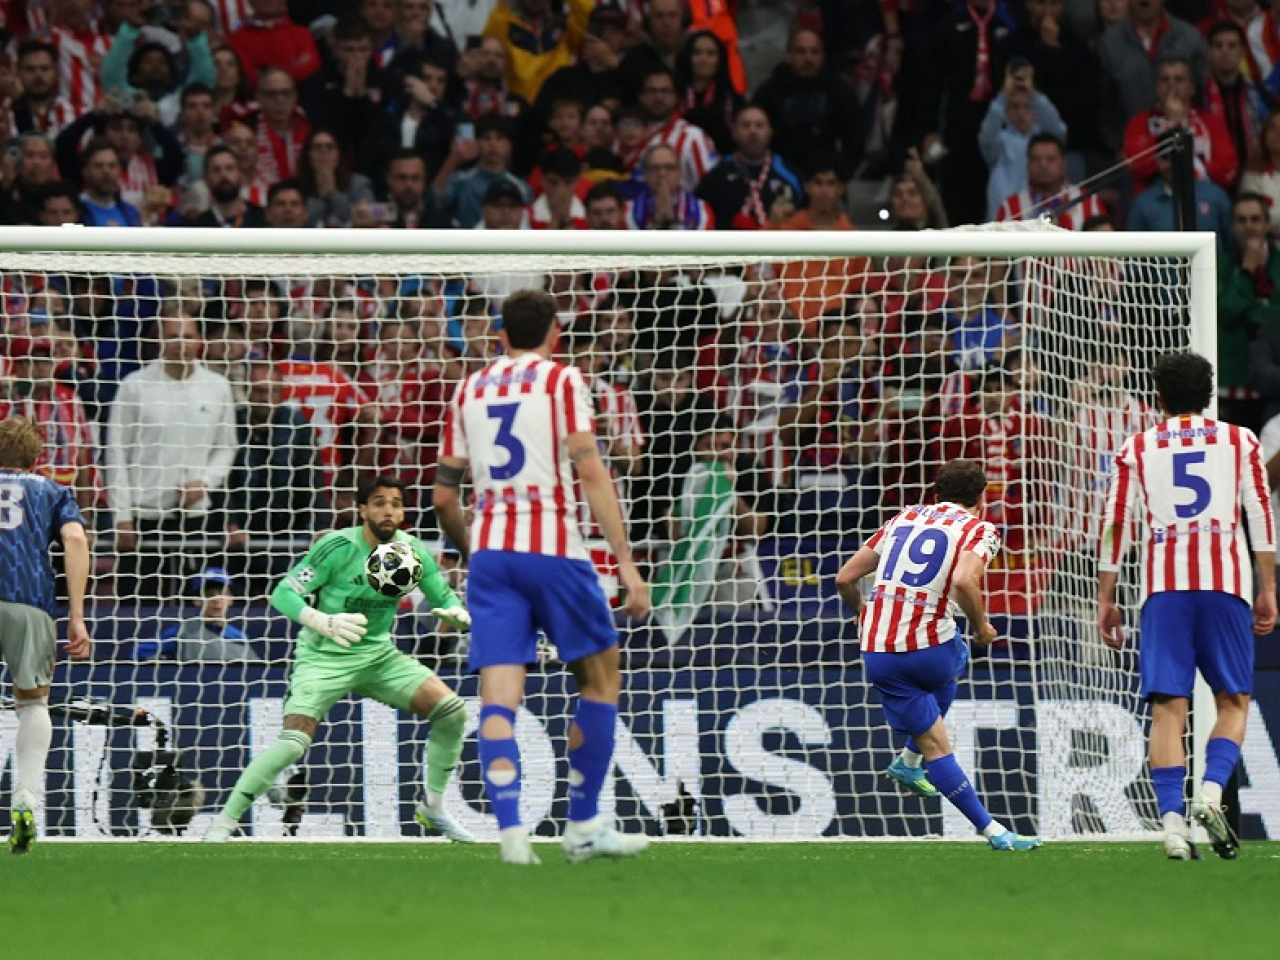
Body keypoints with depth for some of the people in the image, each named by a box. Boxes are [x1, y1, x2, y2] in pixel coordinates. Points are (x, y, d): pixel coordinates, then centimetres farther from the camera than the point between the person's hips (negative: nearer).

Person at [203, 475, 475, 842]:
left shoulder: (411, 551, -4)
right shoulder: (338, 547, -18)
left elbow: (444, 597, 8)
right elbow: (283, 594, -18)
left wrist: (457, 613, -18)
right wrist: (324, 622, -35)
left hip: (379, 654, 5)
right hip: (324, 657, -5)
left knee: (451, 709, -9)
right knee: (293, 742, -23)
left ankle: (433, 806, 8)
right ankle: (225, 819, -10)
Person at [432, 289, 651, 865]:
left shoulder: (470, 389, 16)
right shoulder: (561, 380, 3)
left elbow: (443, 496, 16)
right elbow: (590, 471, -8)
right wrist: (626, 562, -10)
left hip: (489, 551, 4)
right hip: (551, 547, -4)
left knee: (499, 693, -3)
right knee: (601, 677, 11)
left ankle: (510, 830, -18)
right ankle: (583, 827, 11)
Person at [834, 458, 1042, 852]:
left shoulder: (903, 519, 15)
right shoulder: (978, 530, 0)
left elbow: (845, 579, 15)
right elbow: (963, 581, -22)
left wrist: (865, 616, 34)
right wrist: (981, 627, -5)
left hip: (876, 653, 3)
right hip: (929, 647, -3)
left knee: (936, 745, 11)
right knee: (950, 666, 32)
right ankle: (909, 761, 29)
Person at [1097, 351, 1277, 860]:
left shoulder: (1136, 449, 12)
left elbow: (1114, 525, 7)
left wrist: (1105, 599, 11)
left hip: (1162, 587, 0)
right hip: (1225, 582, 0)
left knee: (1168, 709, -1)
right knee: (1232, 701, 8)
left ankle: (1172, 819, -14)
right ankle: (1211, 791, -16)